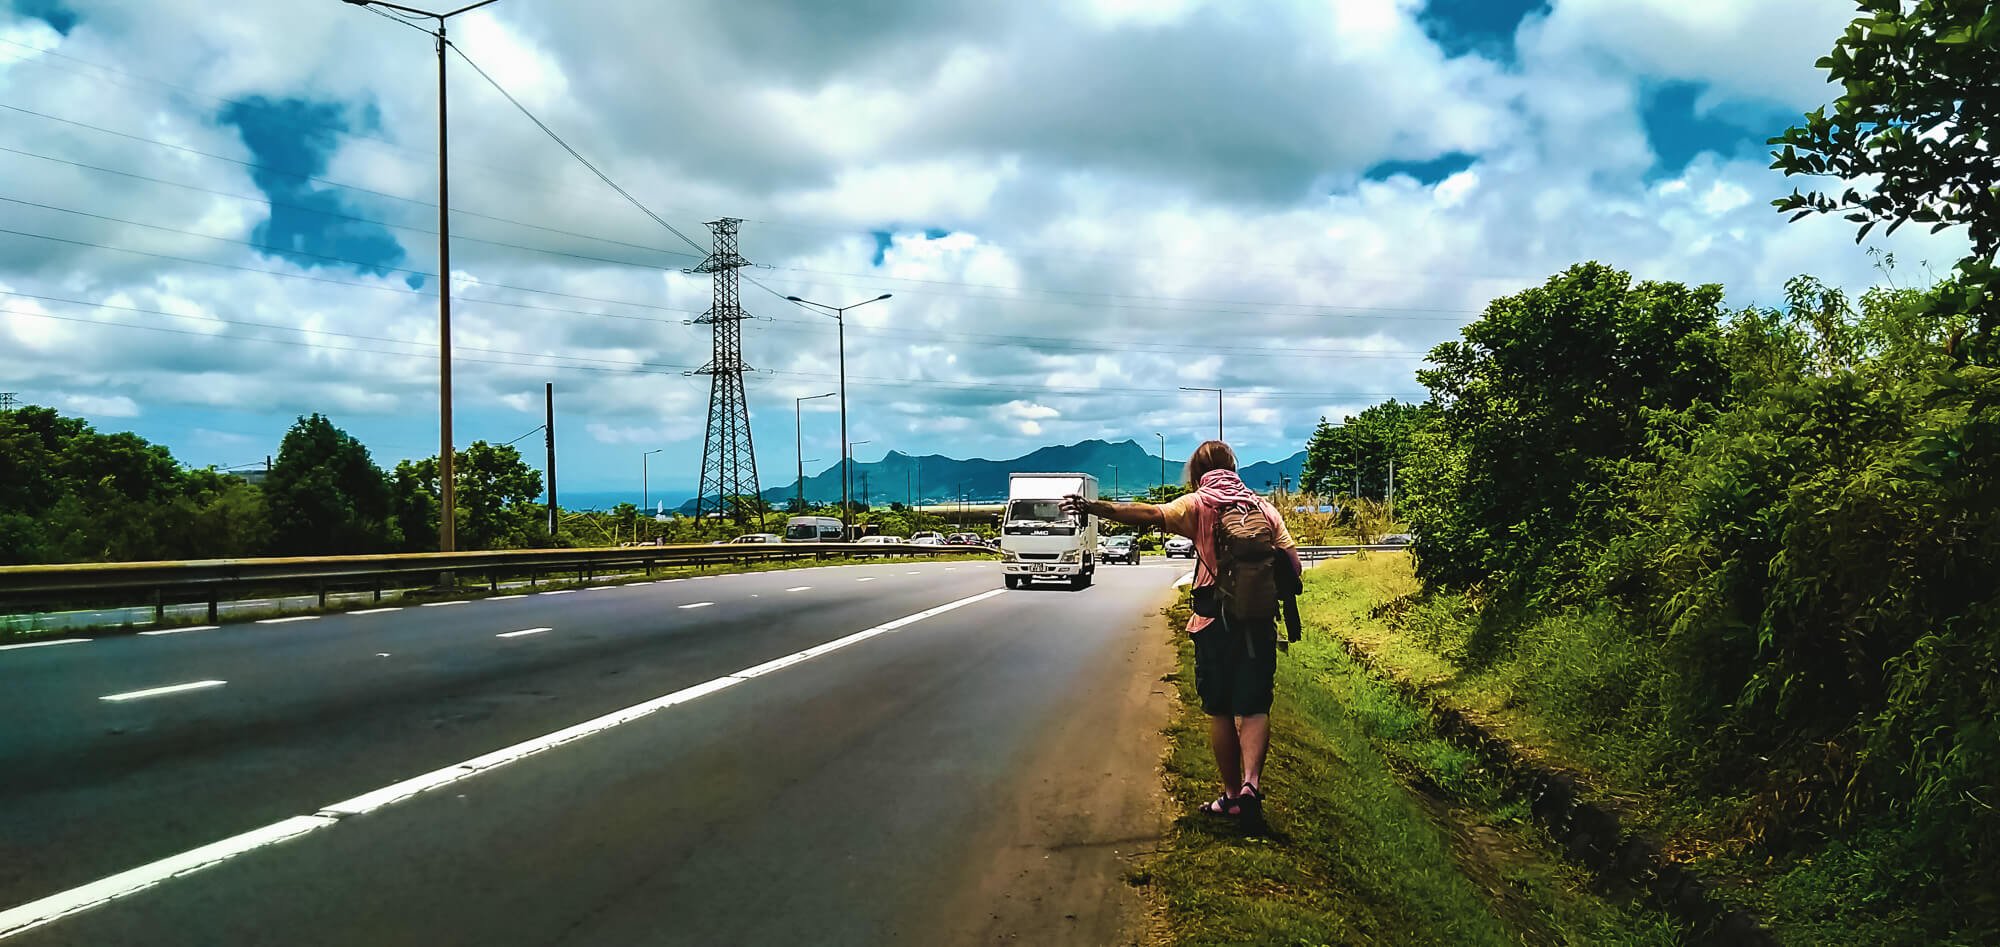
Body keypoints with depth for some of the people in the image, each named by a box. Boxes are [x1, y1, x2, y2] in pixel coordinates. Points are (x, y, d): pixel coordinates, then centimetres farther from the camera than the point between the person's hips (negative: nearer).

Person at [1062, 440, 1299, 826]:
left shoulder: (1198, 505, -1)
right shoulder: (1263, 507, 10)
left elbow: (1151, 514, -20)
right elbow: (1292, 565, 4)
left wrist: (1093, 507, -29)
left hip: (1215, 621, -2)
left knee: (1220, 711, 9)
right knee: (1254, 708, 4)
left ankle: (1232, 794, 16)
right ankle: (1251, 782, -16)